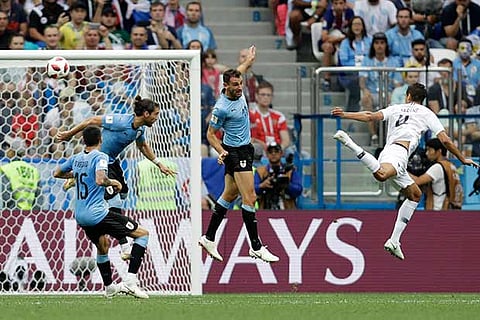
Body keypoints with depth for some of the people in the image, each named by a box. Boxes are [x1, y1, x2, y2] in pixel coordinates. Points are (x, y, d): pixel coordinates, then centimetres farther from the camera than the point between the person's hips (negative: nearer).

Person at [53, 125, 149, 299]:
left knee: (102, 245, 33)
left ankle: (109, 287, 43)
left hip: (80, 216, 8)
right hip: (97, 213, -8)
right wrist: (113, 182, -9)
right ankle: (130, 282, -13)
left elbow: (57, 173, 26)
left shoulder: (76, 158, 10)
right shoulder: (100, 157, -11)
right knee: (143, 234, -2)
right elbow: (100, 180, -28)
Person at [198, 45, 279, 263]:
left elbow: (235, 74, 25)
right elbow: (210, 134, -13)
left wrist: (248, 62, 30)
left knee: (229, 195, 15)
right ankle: (256, 247, -12)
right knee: (249, 198, -12)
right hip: (235, 153, -10)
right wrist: (221, 152, -26)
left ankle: (209, 238, 22)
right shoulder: (222, 108, -23)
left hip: (245, 149, 10)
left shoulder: (238, 92, 0)